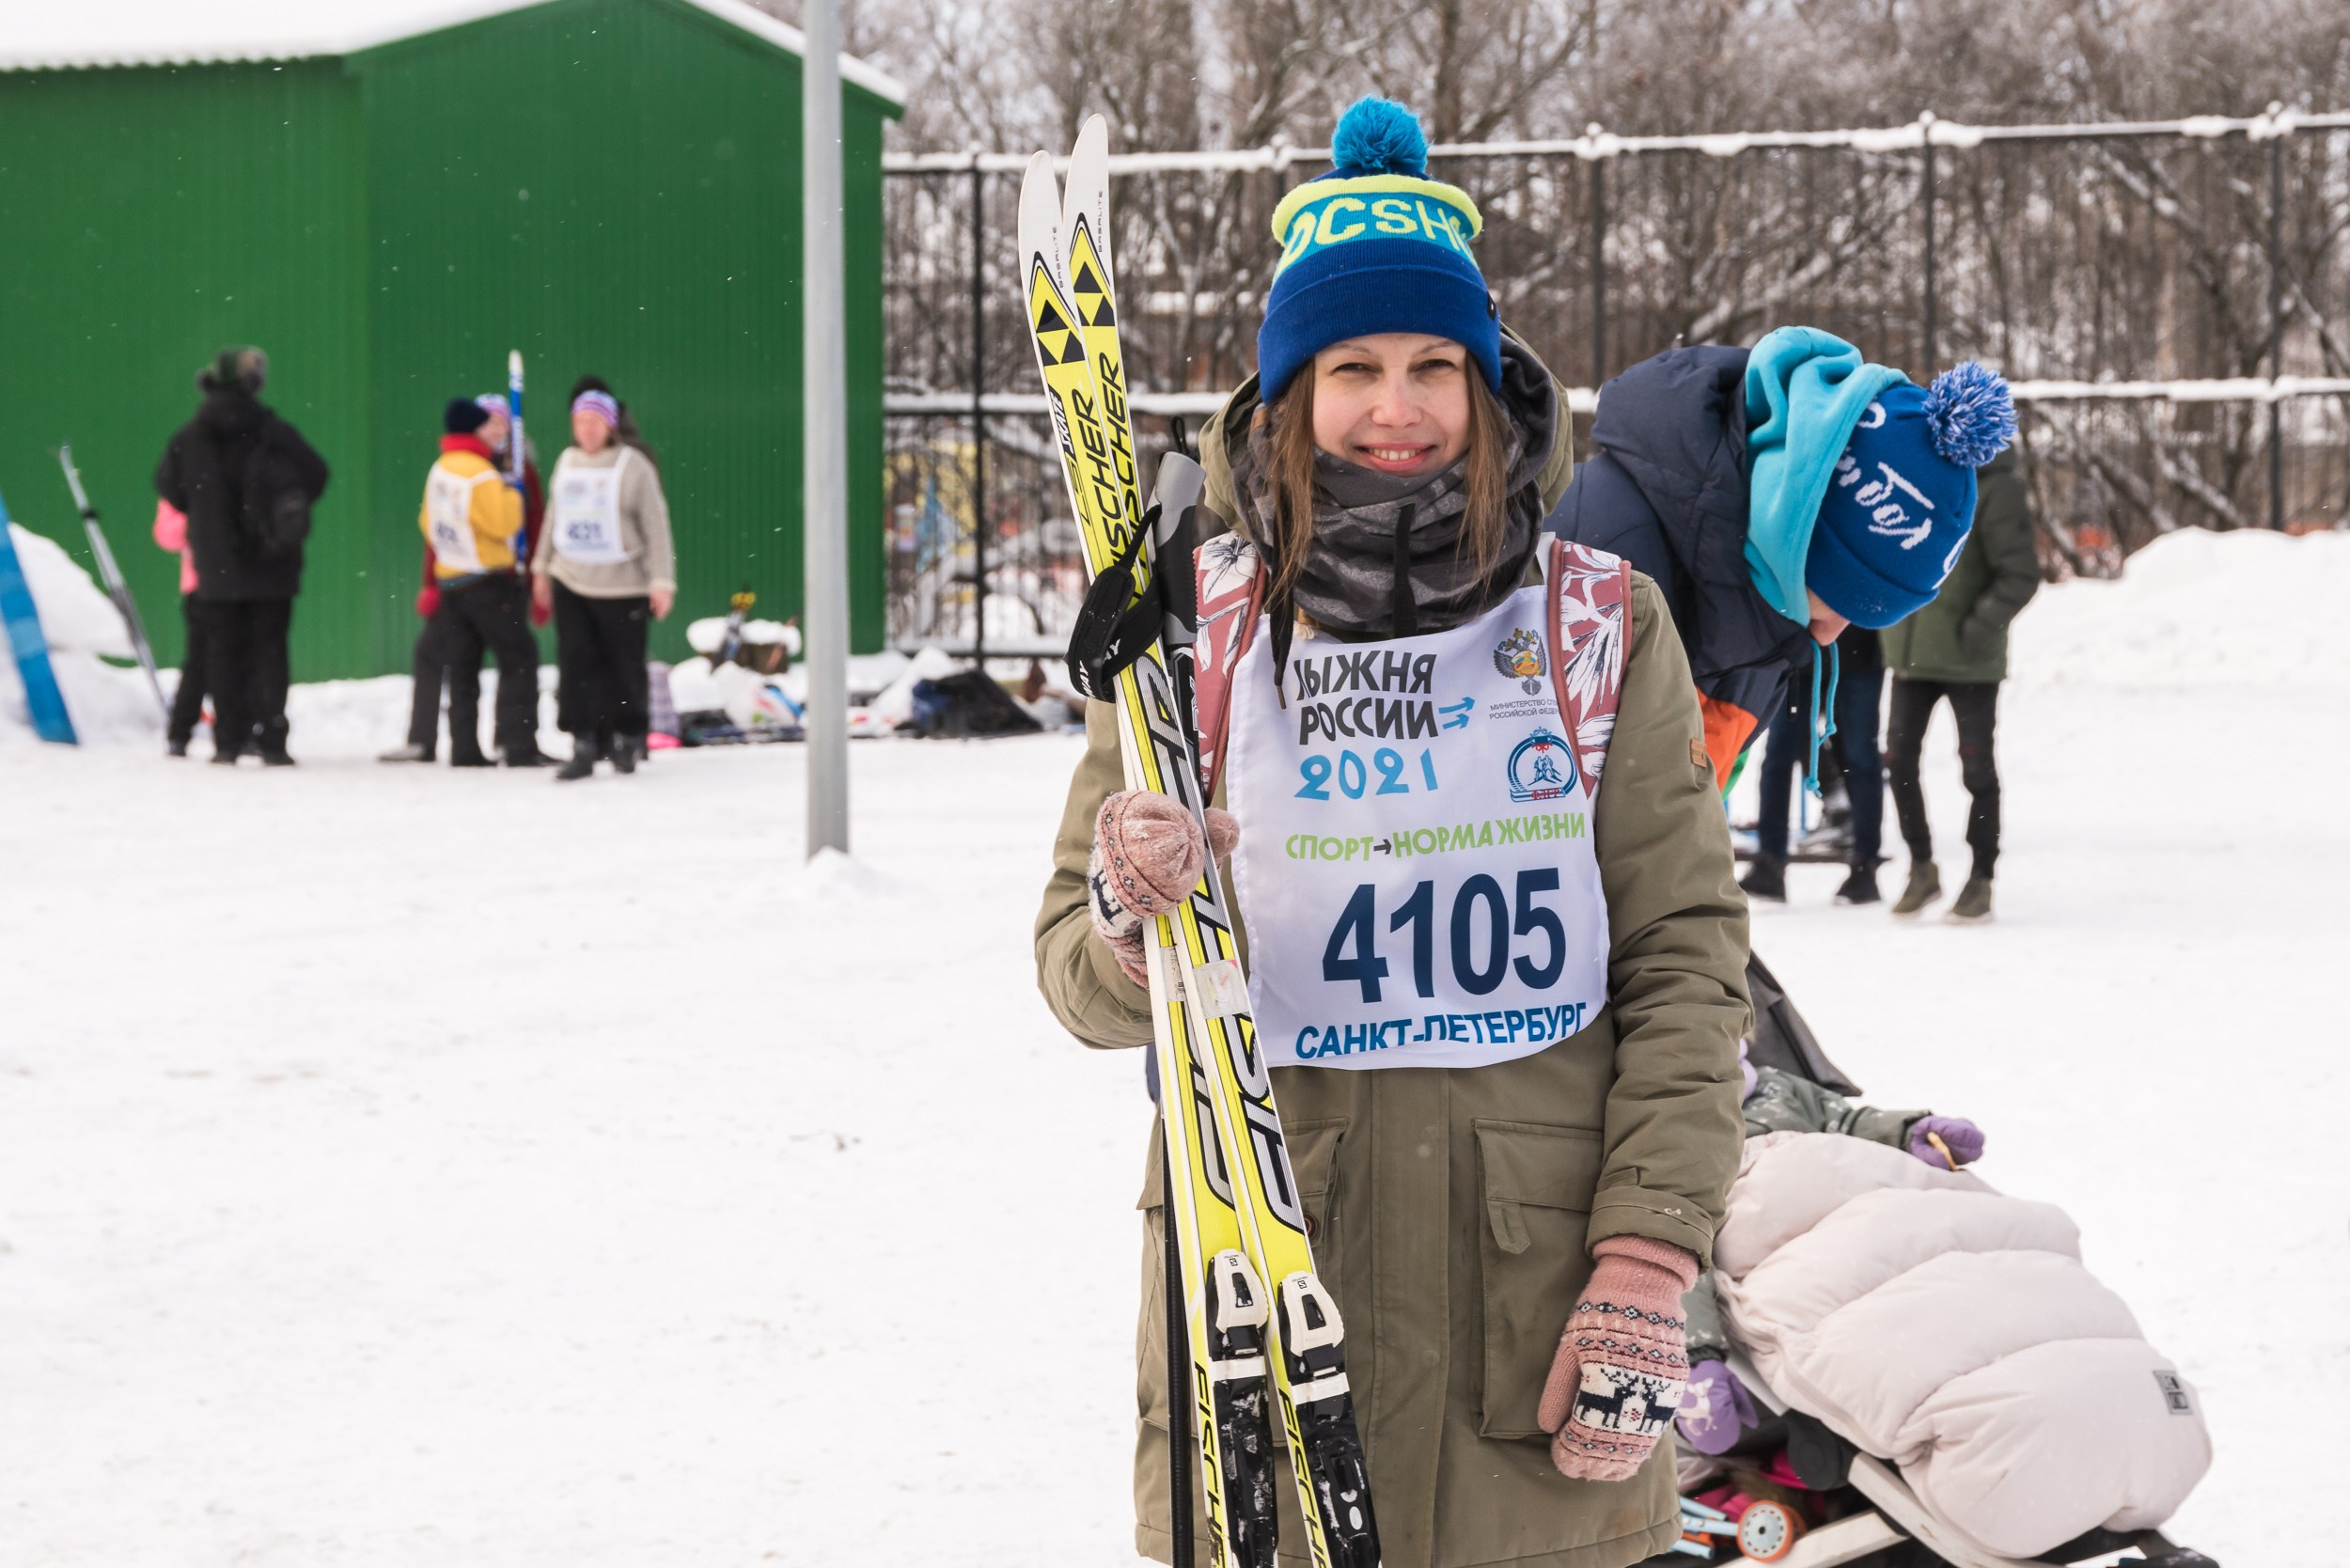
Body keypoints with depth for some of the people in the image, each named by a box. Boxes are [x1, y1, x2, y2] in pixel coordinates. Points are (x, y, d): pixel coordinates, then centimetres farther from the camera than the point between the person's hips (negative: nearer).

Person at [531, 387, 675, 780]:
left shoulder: (633, 467, -9)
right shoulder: (567, 461, 7)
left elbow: (656, 526, -9)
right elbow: (554, 516, 19)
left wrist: (662, 582, -13)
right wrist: (542, 567, 22)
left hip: (622, 586, -4)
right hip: (570, 584, 4)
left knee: (624, 669, 4)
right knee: (576, 664, -2)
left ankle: (626, 739, 21)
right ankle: (583, 746, 1)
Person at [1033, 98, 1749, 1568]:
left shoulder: (1602, 624, 4)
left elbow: (1686, 959, 3)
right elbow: (1085, 989, 6)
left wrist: (1646, 1264, -7)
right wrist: (1134, 927, -17)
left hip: (1540, 1291, 0)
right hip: (1263, 1285, 0)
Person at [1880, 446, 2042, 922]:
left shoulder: (1994, 487, -11)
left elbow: (2021, 573, -12)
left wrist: (1984, 624, -20)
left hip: (1970, 659, -5)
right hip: (1911, 651, 6)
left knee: (1977, 767, 4)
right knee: (1900, 759, 6)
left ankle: (1981, 881, 15)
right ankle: (1921, 869, 21)